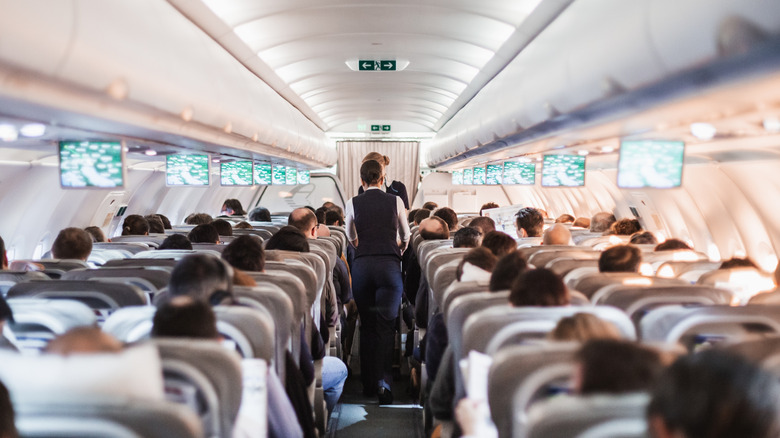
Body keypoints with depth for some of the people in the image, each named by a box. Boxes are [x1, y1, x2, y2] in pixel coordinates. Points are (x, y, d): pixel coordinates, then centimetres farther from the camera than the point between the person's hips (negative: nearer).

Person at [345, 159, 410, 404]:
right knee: (386, 326, 2)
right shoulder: (395, 201, 5)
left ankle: (368, 384, 20)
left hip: (362, 265, 1)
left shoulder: (353, 204, 6)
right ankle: (383, 382, -10)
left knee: (367, 325, 13)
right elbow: (405, 236, 21)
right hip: (390, 264, -1)